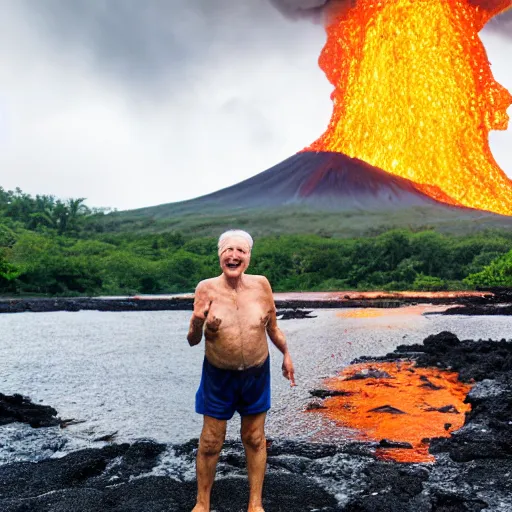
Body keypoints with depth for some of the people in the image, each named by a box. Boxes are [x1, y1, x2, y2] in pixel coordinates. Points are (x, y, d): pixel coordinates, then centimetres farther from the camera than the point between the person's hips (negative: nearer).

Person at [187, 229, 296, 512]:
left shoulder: (261, 284, -11)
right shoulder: (206, 288, -15)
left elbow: (272, 326, 6)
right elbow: (192, 341, -8)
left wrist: (286, 354, 15)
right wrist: (197, 324, -29)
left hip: (256, 374, 1)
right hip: (218, 376, -1)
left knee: (255, 439, 16)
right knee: (210, 442, 10)